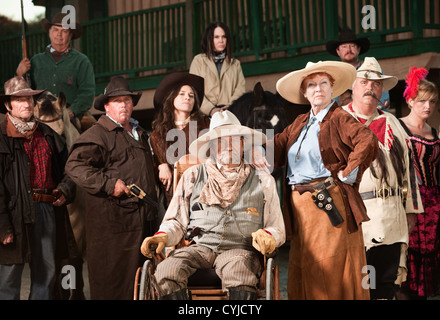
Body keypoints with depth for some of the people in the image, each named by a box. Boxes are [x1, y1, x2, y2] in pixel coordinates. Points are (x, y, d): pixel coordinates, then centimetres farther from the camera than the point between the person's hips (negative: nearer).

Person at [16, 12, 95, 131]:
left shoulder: (81, 61, 12)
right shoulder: (36, 60, 20)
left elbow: (87, 93, 1)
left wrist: (71, 111, -14)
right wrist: (20, 75, 3)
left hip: (73, 118, -1)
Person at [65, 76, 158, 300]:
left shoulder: (139, 133, 22)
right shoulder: (97, 135, -6)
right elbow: (74, 166, -16)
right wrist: (108, 183, -21)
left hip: (143, 218, 8)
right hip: (112, 220, -8)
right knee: (111, 275, -5)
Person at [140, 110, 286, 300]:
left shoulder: (263, 181, 17)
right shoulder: (193, 176, 18)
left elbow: (277, 229, 18)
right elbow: (176, 221, 19)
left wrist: (267, 235, -7)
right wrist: (163, 236, -3)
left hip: (239, 250, -1)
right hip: (200, 246, 2)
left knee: (237, 271, -39)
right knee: (166, 272, -31)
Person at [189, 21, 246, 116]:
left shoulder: (235, 63, 23)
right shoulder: (199, 60, 15)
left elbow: (241, 89, 11)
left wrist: (231, 105, -10)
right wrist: (210, 109, -13)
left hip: (230, 113, 1)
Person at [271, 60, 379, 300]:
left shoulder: (338, 119, -4)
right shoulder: (299, 123, 19)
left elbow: (368, 143, -19)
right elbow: (277, 146, 12)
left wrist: (346, 174, -15)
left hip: (329, 202, -7)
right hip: (299, 205, 7)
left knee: (332, 268, -4)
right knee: (302, 270, 8)